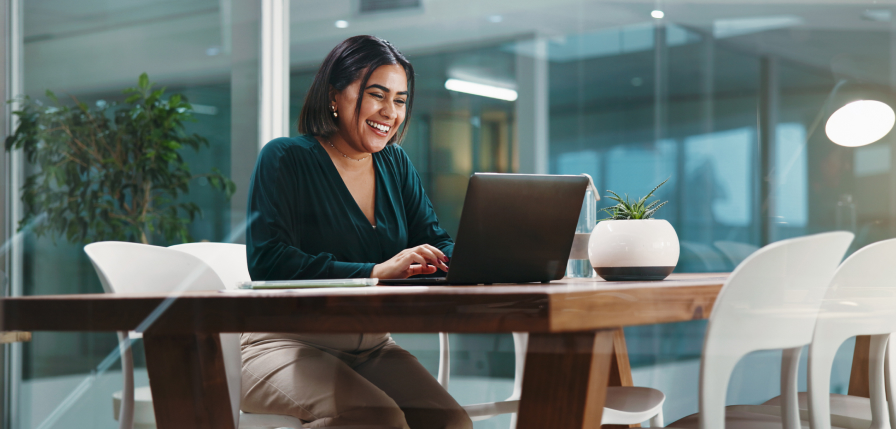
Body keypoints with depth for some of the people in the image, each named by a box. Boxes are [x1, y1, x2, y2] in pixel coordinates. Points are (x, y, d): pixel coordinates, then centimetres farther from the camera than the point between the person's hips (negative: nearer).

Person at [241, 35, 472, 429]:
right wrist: (374, 273, -27)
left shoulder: (396, 165, 15)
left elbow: (435, 242, 9)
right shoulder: (284, 158, -4)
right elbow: (268, 263, -17)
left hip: (372, 347, 6)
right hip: (288, 343, -5)